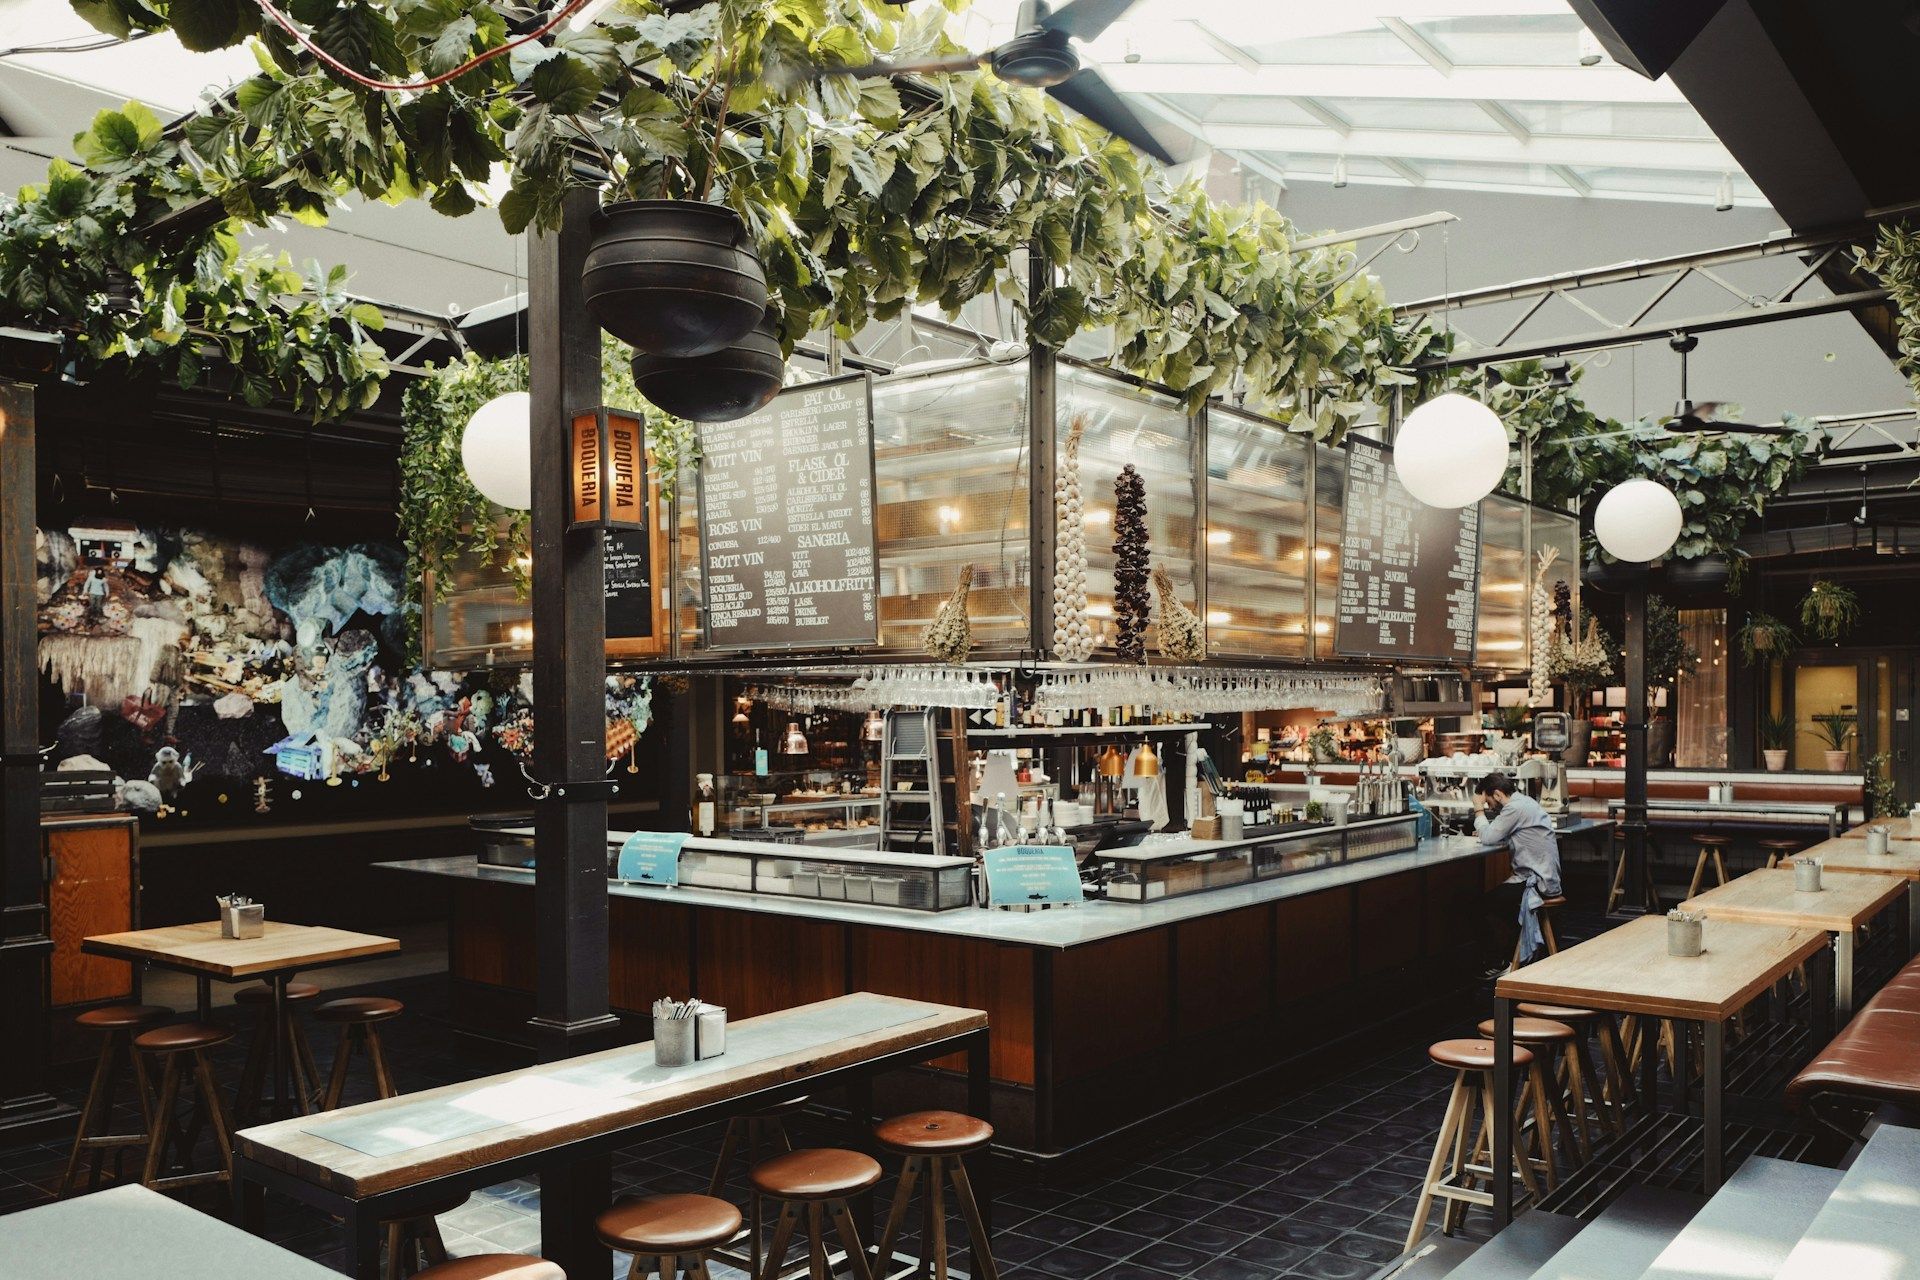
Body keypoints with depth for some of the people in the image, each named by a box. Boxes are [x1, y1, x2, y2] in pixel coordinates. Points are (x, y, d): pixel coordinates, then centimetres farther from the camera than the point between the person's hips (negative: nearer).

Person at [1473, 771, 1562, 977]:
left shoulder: (1515, 807, -18)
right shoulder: (1524, 801, 14)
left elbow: (1488, 838, -18)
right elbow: (1500, 836, 21)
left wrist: (1479, 810, -5)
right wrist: (1486, 832, 4)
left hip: (1537, 881, -10)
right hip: (1545, 877, 10)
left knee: (1486, 904, -8)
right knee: (1497, 899, 16)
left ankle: (1496, 965, 1)